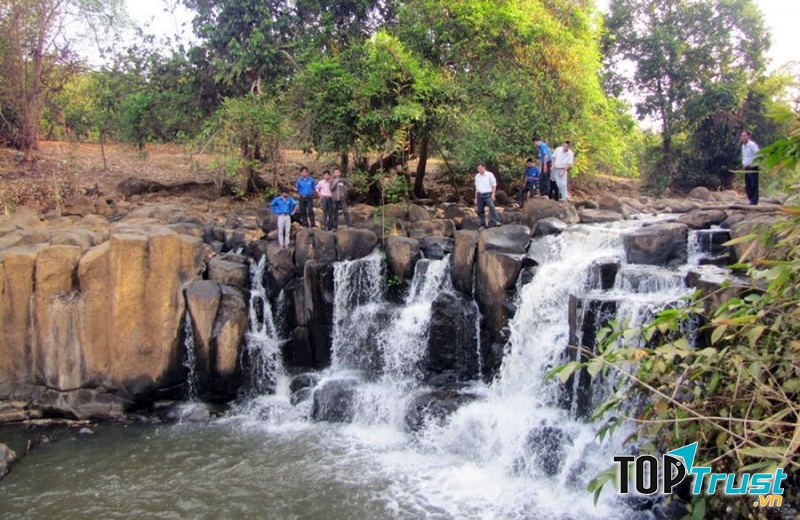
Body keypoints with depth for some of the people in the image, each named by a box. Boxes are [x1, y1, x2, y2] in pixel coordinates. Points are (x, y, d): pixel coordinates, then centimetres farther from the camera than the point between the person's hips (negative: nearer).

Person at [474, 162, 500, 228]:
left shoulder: (489, 175, -1)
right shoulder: (477, 176, 13)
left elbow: (494, 185, 0)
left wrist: (493, 194, -12)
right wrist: (476, 198, 16)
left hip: (488, 194, -5)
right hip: (480, 195, 5)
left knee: (491, 207, -24)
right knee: (480, 210, 4)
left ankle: (496, 222, -29)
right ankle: (483, 225, 13)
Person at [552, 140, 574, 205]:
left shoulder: (570, 153, -9)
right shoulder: (558, 149, -1)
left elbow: (569, 164, -10)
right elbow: (554, 157, 10)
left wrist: (563, 171, -18)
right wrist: (553, 165, -2)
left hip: (563, 170, -3)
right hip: (556, 169, 3)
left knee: (563, 185, -10)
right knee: (558, 184, 0)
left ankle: (564, 199, -7)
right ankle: (565, 197, 14)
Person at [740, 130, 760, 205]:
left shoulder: (752, 144, -12)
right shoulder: (743, 146, 14)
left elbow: (758, 155, -18)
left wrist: (751, 163, -18)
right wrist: (743, 164, 12)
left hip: (752, 167, -8)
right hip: (746, 168, 8)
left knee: (754, 184, -6)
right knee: (747, 185, 8)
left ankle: (754, 200, -4)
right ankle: (751, 199, 16)